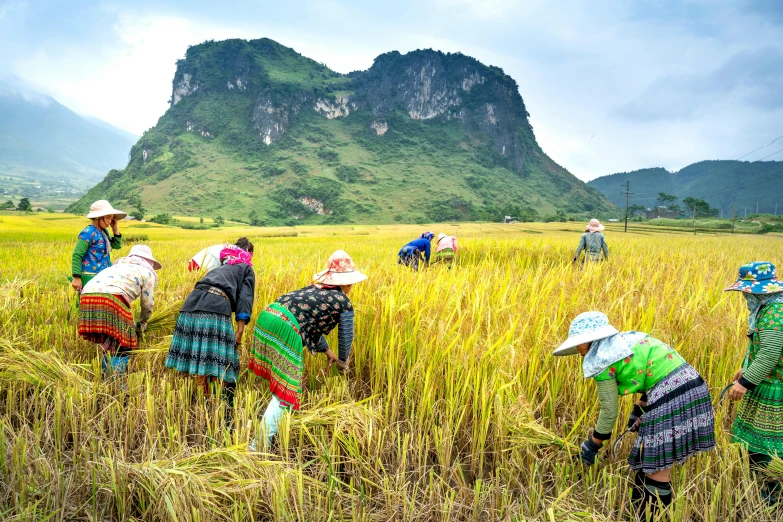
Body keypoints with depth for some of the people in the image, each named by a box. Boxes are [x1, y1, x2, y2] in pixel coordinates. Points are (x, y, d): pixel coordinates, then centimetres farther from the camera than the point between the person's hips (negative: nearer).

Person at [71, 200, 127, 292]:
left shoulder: (104, 231, 12)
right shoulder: (88, 233, -12)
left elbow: (117, 245, 21)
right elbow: (76, 255, -14)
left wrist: (115, 229, 7)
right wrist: (76, 277, -17)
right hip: (90, 277, -9)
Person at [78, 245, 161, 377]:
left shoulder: (118, 265, 38)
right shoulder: (147, 272, 21)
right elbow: (148, 304, 20)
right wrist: (141, 325, 38)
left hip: (87, 296, 7)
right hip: (111, 298, -6)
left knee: (106, 344, 19)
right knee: (122, 346, 3)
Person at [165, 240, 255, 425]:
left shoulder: (220, 267, 39)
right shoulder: (246, 269, 23)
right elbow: (245, 298, 6)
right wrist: (240, 330, -4)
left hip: (191, 305, 6)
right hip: (216, 309, -6)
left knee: (196, 362, 9)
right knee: (226, 367, -2)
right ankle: (228, 416, -3)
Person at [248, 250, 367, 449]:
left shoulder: (316, 288, 29)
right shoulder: (344, 303, 9)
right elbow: (345, 337, 18)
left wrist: (328, 351, 47)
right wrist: (343, 362, 38)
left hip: (267, 316, 8)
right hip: (286, 329, -8)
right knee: (285, 390, 1)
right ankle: (259, 445, 1)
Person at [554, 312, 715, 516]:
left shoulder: (602, 360, -6)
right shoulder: (626, 340, 18)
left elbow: (609, 412, -2)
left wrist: (592, 445, 10)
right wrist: (639, 410, 23)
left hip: (672, 396, -10)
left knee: (657, 470, 3)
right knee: (650, 460, 20)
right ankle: (640, 513, 32)